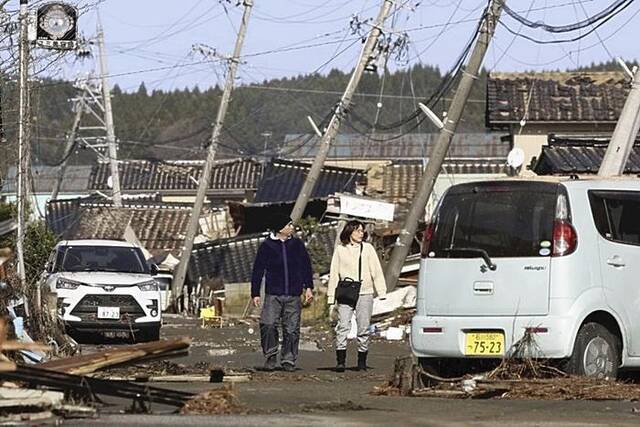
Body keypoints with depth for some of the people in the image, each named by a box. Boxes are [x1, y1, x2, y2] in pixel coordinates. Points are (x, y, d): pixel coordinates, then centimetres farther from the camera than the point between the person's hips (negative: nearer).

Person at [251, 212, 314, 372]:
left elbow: (306, 267, 15)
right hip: (273, 295, -2)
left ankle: (288, 360, 10)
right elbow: (258, 271, 7)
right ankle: (270, 356, 1)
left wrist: (308, 287, 6)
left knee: (292, 329, 1)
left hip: (293, 296, 2)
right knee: (268, 325, -15)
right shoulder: (267, 246, 3)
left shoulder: (297, 245, 9)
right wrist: (255, 293, 3)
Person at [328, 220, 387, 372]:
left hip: (365, 294, 1)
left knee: (364, 328, 2)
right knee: (343, 326, -12)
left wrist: (382, 294, -1)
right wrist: (331, 299, 7)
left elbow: (377, 272, 7)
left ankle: (362, 361, 11)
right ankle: (340, 361, -13)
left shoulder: (368, 248, 9)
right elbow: (334, 274, 12)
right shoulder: (340, 250, 9)